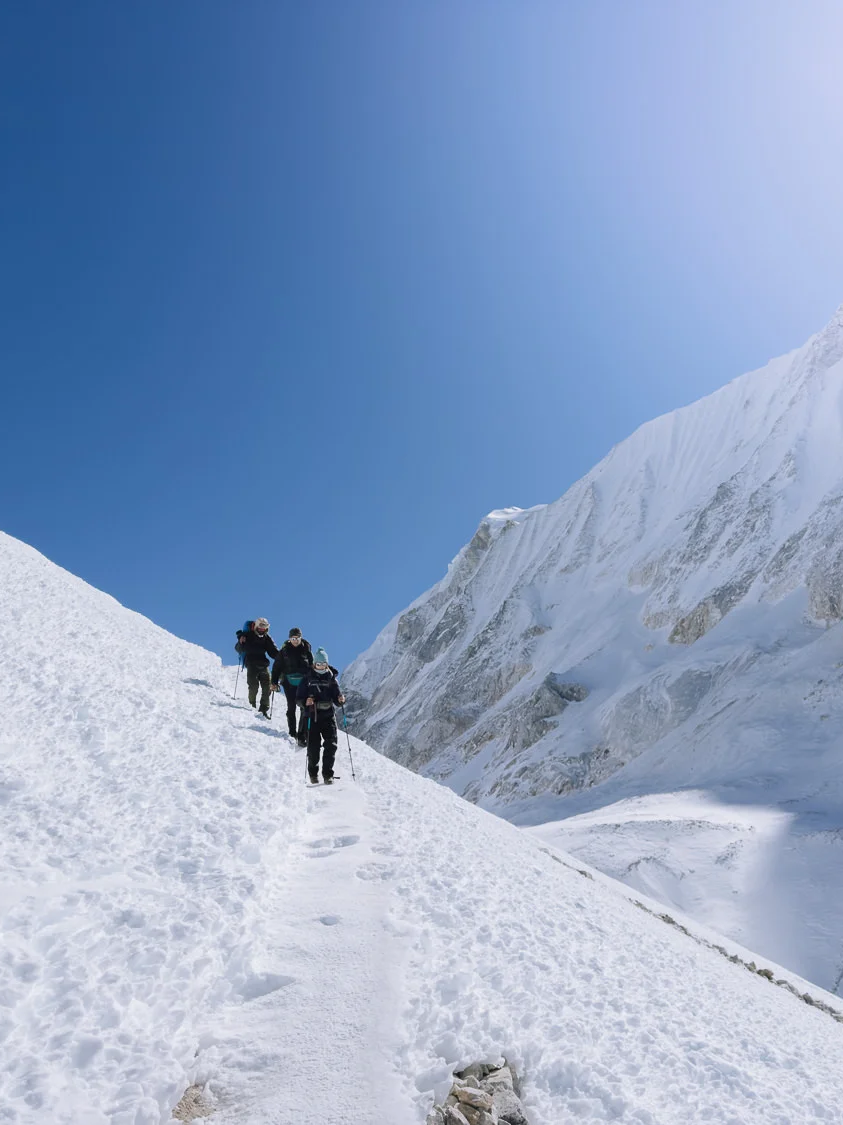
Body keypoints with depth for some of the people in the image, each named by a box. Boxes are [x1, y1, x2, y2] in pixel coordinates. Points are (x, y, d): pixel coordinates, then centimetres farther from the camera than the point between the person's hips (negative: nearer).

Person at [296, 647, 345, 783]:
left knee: (331, 745, -9)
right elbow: (298, 697, 4)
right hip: (312, 716, -1)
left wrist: (341, 700, -14)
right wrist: (305, 702, -17)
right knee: (313, 746, -1)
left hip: (328, 716, 1)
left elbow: (337, 699, 9)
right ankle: (313, 774, 17)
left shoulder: (331, 679, 10)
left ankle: (328, 774, -1)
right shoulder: (308, 679, 6)